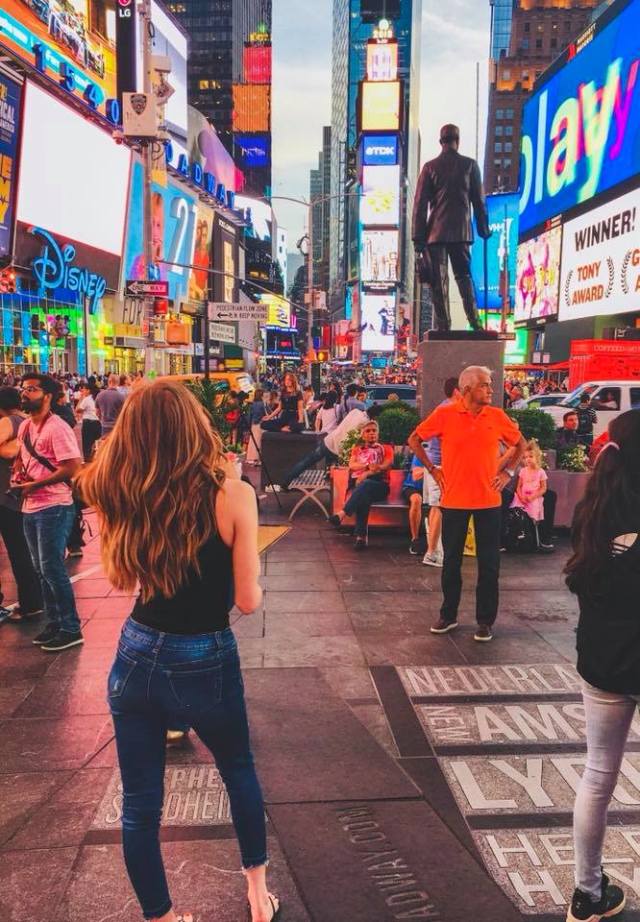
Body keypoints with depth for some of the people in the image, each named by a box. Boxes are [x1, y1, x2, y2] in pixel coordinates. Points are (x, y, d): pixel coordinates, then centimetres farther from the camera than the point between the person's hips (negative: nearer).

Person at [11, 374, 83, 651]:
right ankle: (54, 623, 28)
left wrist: (35, 484, -17)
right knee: (41, 569, 15)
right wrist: (17, 474, 3)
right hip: (30, 507, 9)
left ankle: (70, 629, 7)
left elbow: (72, 467, -22)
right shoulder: (25, 426, 11)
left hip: (53, 508, -9)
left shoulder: (56, 428, -16)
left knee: (52, 569, -5)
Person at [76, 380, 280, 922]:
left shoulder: (118, 495, -10)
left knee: (140, 802, 19)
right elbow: (248, 601, -13)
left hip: (137, 657, 2)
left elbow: (121, 579, 4)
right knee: (240, 773, 27)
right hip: (206, 664, -1)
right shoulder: (232, 494, -18)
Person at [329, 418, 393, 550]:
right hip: (358, 483, 1)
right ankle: (361, 536, -48)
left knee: (365, 485, -39)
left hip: (379, 485, -1)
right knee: (363, 497, -37)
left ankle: (342, 514, -51)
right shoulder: (357, 449, 29)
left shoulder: (385, 449, 22)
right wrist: (368, 465, -10)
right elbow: (352, 465, 9)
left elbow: (386, 466, 2)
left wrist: (367, 473, -13)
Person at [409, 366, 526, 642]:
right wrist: (432, 469, 1)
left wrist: (507, 471, 4)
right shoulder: (445, 414, -5)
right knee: (451, 561, 11)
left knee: (489, 564, 5)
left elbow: (520, 444, 14)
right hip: (454, 499, -1)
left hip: (488, 501, 1)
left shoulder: (497, 416, 0)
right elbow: (414, 440, 6)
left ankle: (485, 621, 18)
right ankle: (448, 615, 26)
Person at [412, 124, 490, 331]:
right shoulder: (470, 165, 4)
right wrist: (484, 229, 16)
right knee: (464, 276, 12)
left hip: (435, 232, -1)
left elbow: (420, 204, 0)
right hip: (461, 231, 1)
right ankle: (474, 320, 4)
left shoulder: (430, 167, 3)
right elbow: (479, 201, 7)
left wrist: (418, 237, 2)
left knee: (439, 281, 1)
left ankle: (443, 326, -1)